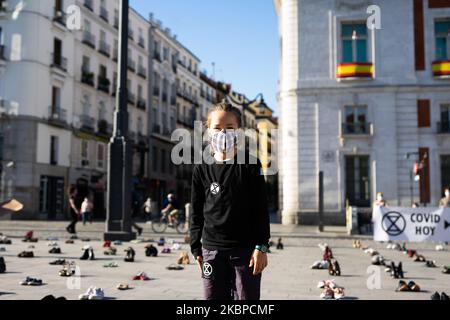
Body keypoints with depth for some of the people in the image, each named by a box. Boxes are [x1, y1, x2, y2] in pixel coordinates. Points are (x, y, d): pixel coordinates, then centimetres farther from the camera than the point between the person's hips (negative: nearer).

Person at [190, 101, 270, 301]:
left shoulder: (250, 164, -2)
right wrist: (196, 249, 7)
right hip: (212, 249, 2)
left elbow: (261, 208, -3)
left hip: (246, 248, -2)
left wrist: (261, 246, -8)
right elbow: (196, 212, 8)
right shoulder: (202, 169, 3)